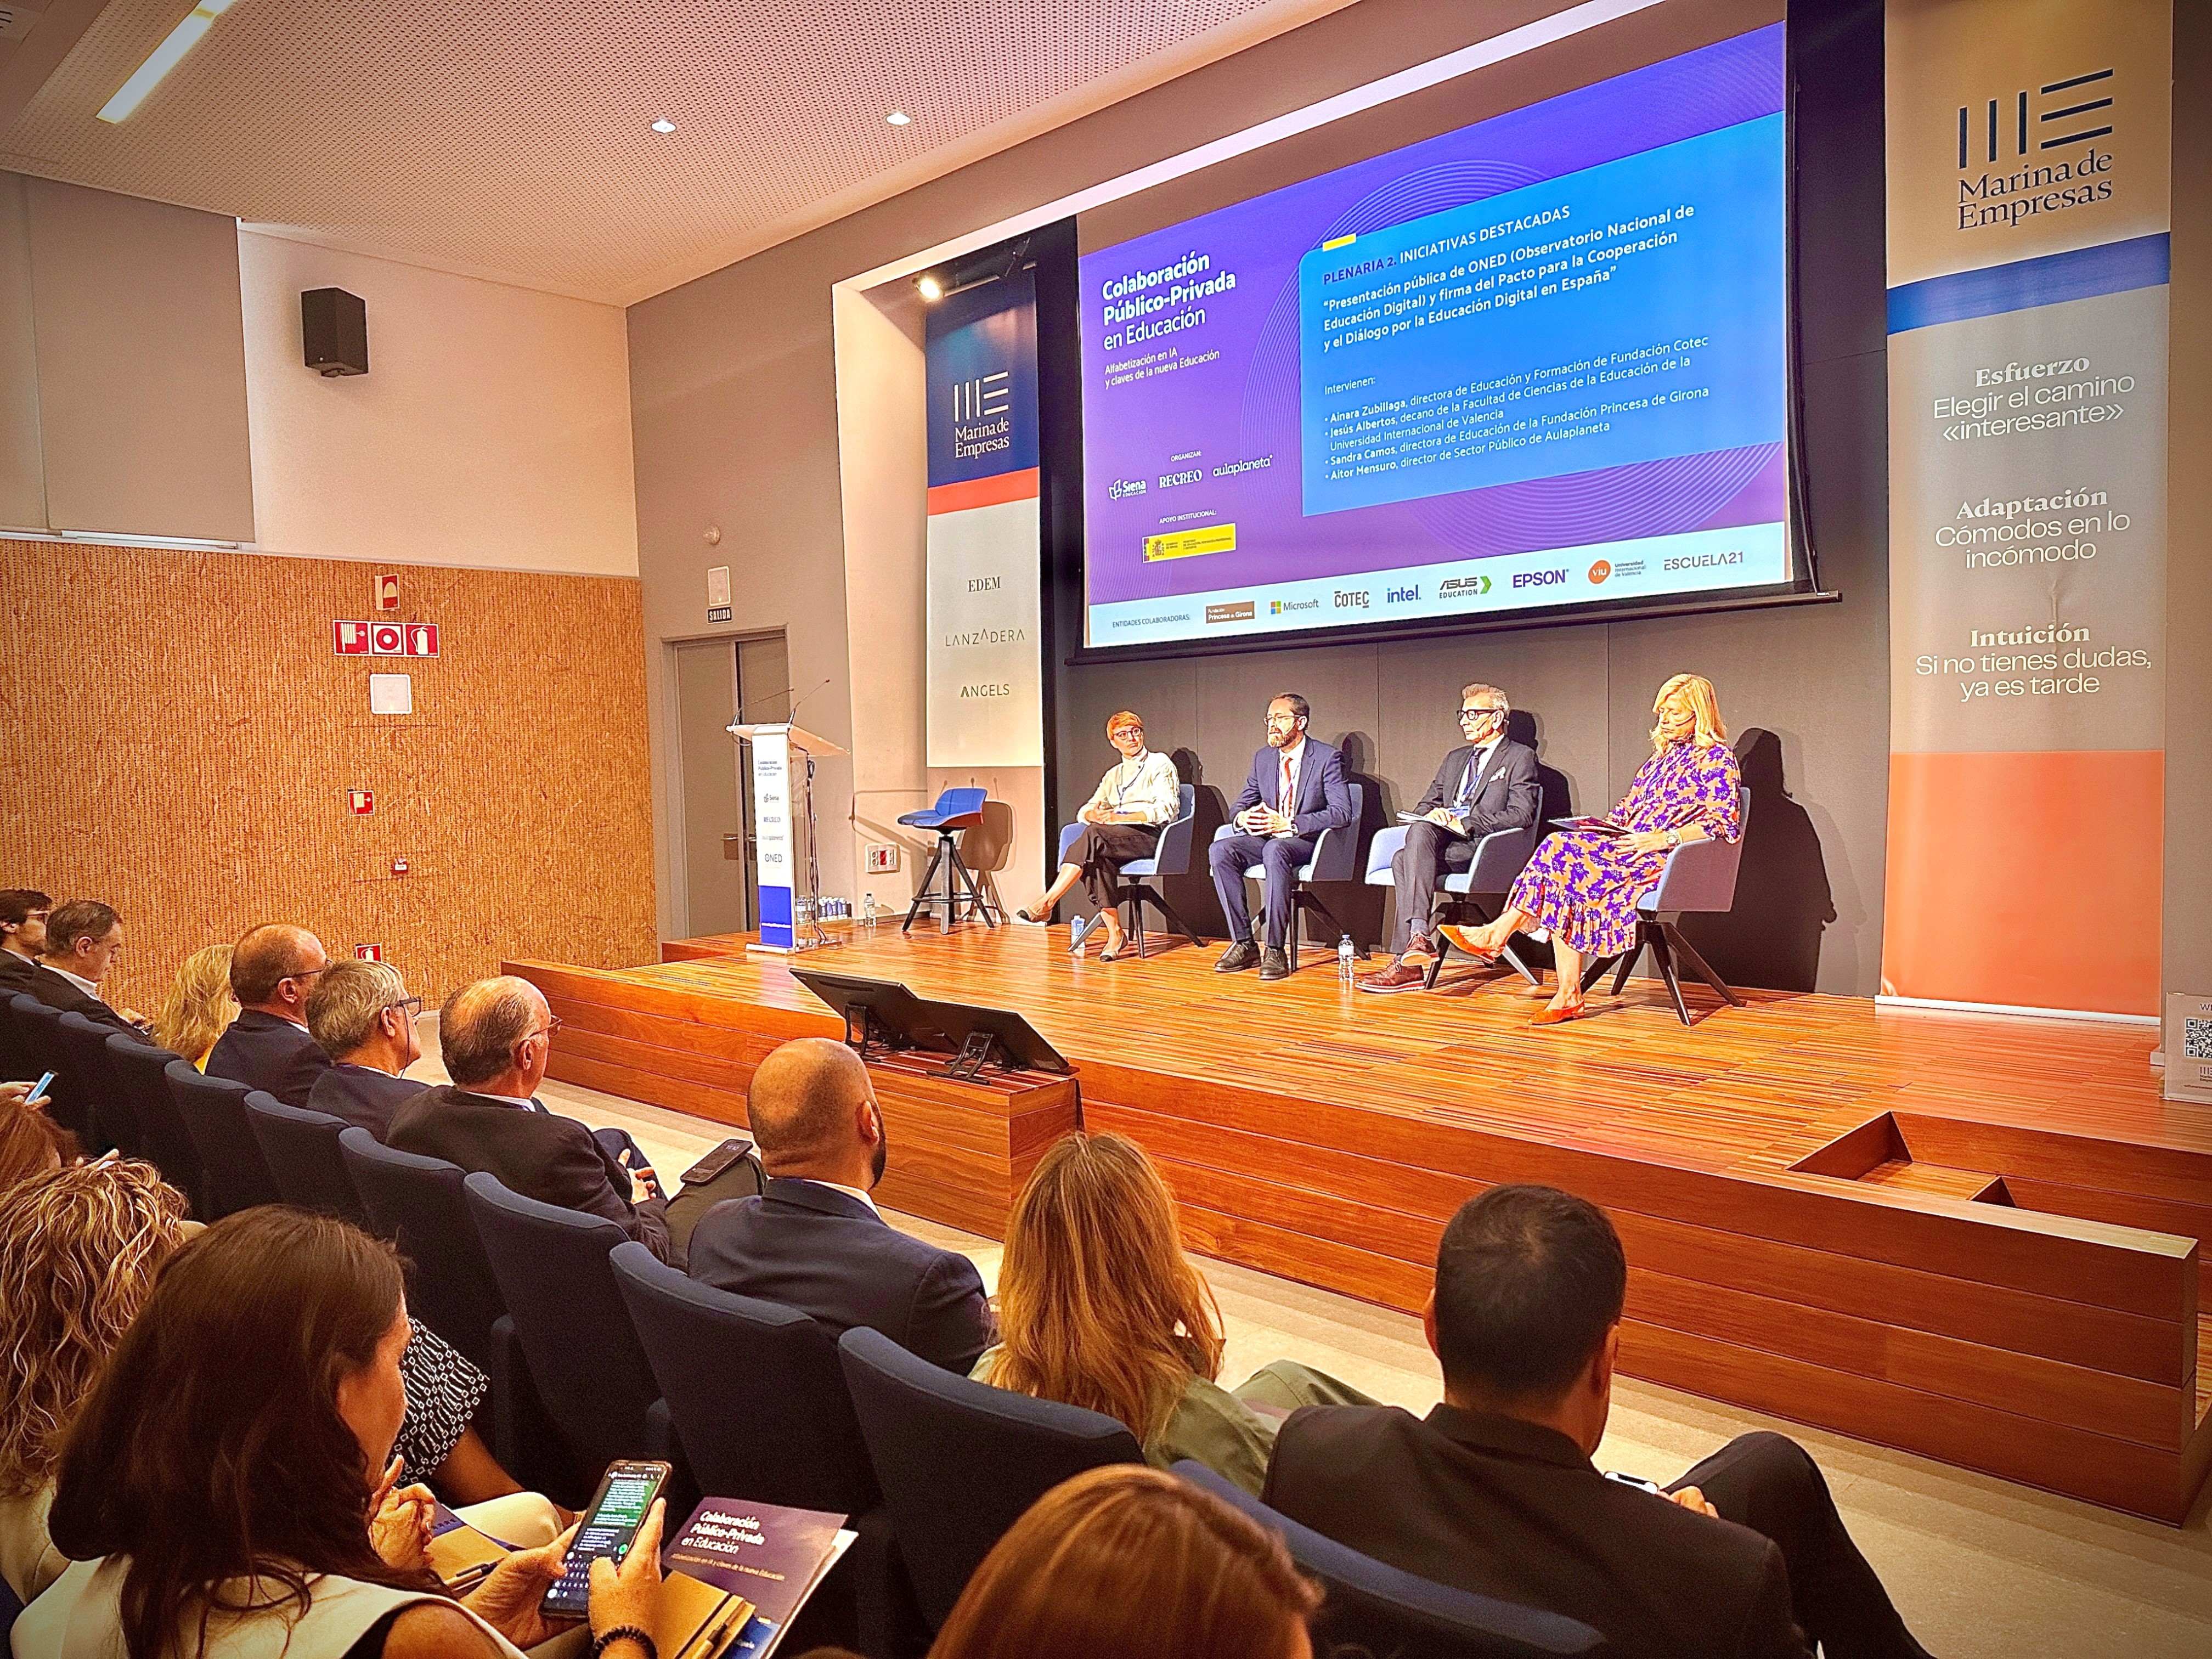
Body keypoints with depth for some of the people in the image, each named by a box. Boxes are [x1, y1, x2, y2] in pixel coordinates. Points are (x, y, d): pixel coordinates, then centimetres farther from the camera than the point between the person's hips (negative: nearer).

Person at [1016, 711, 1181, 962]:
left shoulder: (1160, 764, 8)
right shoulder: (1114, 775, 26)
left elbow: (1166, 810, -8)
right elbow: (1084, 813, 20)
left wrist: (1120, 817, -16)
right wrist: (1095, 815, -7)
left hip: (1151, 835, -5)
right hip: (1117, 840, 5)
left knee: (1094, 834, -33)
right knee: (1095, 859, -33)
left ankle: (1047, 902, -35)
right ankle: (1114, 934, -32)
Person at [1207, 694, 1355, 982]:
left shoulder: (1327, 758, -5)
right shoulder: (1263, 759, 13)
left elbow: (1342, 814, -15)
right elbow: (1240, 804, 18)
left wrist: (1288, 824, -22)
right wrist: (1243, 817, -10)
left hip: (1307, 840, -6)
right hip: (1267, 837, 6)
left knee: (1275, 850, -39)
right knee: (1220, 850, -23)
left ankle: (1275, 950, -35)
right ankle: (1244, 944, -21)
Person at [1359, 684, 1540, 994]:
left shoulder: (1521, 757, 7)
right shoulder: (1455, 758, 29)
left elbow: (1521, 815, -7)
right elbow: (1424, 804, 26)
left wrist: (1465, 824, -15)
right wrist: (1435, 813, 0)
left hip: (1485, 848, -6)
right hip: (1445, 842, 6)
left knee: (1421, 831, -33)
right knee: (1403, 859, -28)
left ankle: (1418, 937, -41)